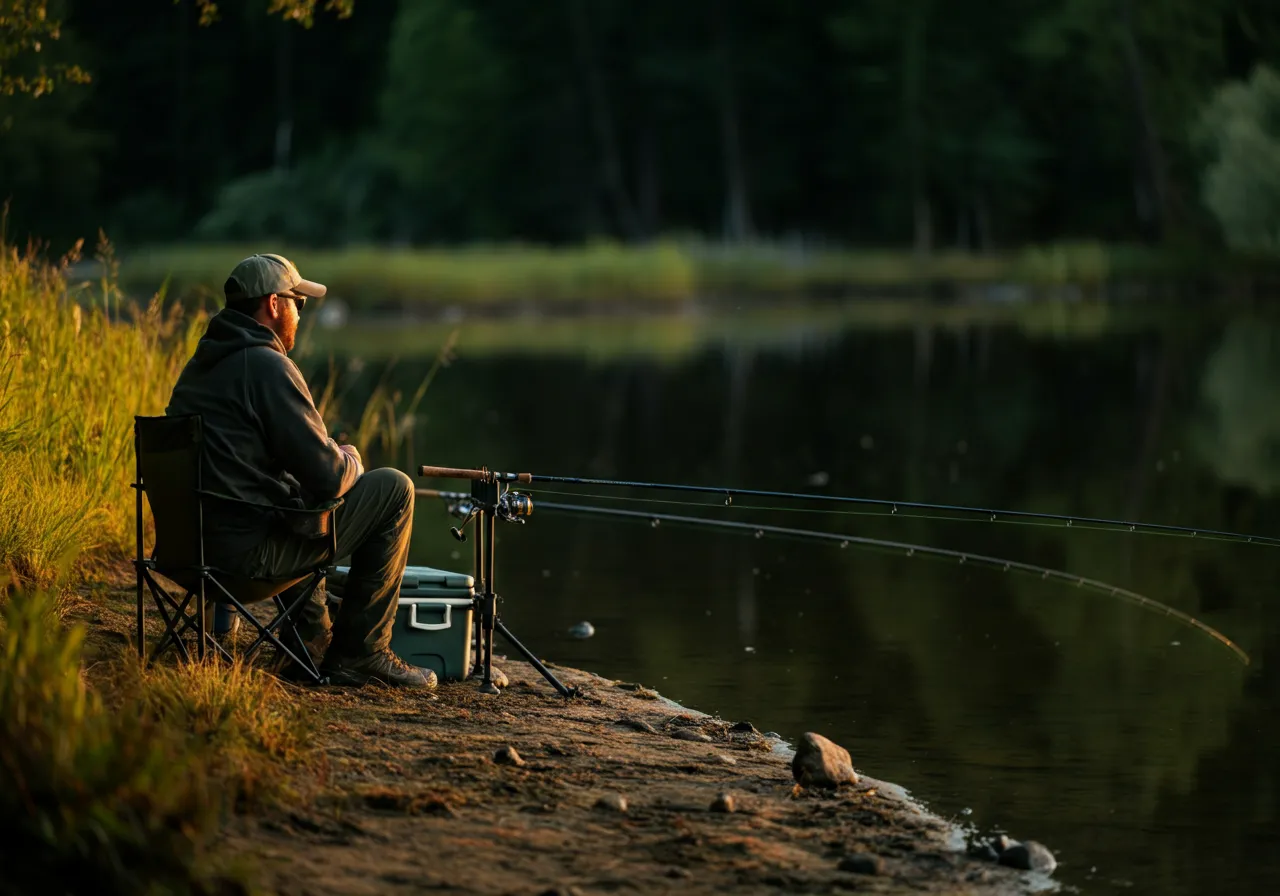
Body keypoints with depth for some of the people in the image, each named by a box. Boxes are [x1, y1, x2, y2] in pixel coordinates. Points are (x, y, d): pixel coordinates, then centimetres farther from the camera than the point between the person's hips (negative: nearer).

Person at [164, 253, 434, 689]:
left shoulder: (199, 364, 13)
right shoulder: (268, 366, -15)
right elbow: (329, 477, -17)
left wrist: (334, 459, 22)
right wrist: (350, 458, 6)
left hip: (190, 539, 10)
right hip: (248, 551, -9)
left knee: (300, 499, 37)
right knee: (393, 489, 1)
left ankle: (313, 635, 36)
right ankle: (360, 653, 5)